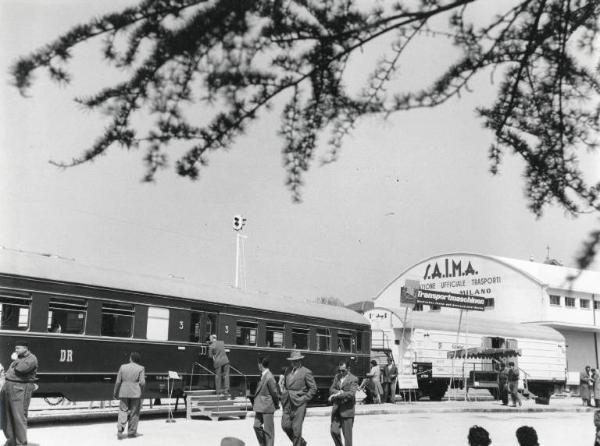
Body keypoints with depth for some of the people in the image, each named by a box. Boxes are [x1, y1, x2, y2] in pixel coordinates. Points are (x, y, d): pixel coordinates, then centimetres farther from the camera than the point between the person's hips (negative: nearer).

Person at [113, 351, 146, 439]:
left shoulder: (123, 367, 2)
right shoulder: (141, 368, -3)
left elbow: (118, 382, 1)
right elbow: (142, 382, -11)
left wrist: (115, 392, 11)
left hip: (124, 393, 1)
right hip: (136, 393, -1)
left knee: (123, 411, 5)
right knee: (134, 412, 9)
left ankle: (120, 429, -12)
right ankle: (131, 432, 13)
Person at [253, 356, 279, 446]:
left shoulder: (269, 377, -20)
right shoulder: (262, 375, 6)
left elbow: (274, 392, -14)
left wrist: (276, 405, -3)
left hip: (267, 406, -8)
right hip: (260, 406, 8)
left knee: (268, 429, 2)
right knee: (257, 426, 10)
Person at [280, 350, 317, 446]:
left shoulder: (306, 372, -5)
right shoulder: (288, 370, 13)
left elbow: (313, 388, -4)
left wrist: (304, 398, -10)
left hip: (299, 403, -6)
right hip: (287, 403, 6)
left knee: (296, 428, -5)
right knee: (285, 425, 0)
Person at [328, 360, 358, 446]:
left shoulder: (353, 379, -7)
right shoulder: (336, 377, 12)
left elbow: (351, 394, -18)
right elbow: (331, 389, 7)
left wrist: (336, 395, -19)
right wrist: (339, 392, -14)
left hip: (347, 409, -5)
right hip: (336, 409, 5)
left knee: (347, 434, 1)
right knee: (333, 431, -1)